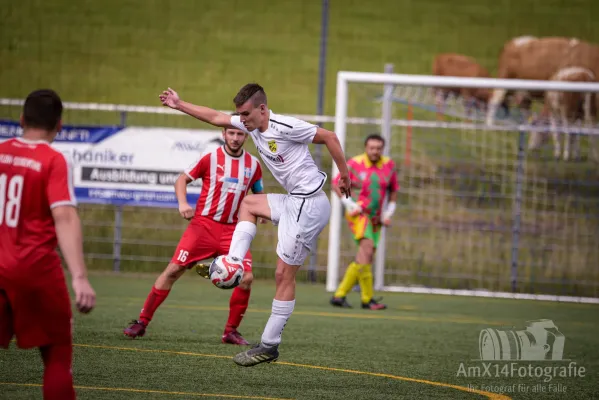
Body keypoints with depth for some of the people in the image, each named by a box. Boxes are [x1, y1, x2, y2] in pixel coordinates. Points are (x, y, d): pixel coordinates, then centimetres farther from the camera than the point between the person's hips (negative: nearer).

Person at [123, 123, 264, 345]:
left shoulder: (253, 164, 5)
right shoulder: (211, 158, -3)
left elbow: (258, 193, 19)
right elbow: (182, 179, 3)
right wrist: (182, 203, -15)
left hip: (232, 229, 3)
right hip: (203, 224, -2)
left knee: (246, 277, -11)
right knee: (173, 269, -7)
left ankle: (231, 331, 5)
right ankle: (142, 322, 2)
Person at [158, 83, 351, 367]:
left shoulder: (284, 127, -18)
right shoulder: (252, 125, 8)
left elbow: (329, 137, -12)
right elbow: (216, 118, 20)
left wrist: (345, 175, -10)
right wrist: (179, 105, 22)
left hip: (309, 204, -10)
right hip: (294, 201, 10)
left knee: (284, 274, -6)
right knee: (248, 204, 27)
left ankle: (269, 346, -1)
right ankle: (232, 264, 14)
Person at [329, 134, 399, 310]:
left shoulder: (389, 165, 5)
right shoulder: (355, 164, -7)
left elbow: (393, 190, 18)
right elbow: (336, 184, 1)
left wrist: (388, 213, 9)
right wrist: (349, 204, -9)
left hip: (375, 218, 6)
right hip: (358, 214, -6)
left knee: (365, 259, 2)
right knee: (367, 247, -25)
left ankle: (340, 295, 12)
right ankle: (367, 298, -24)